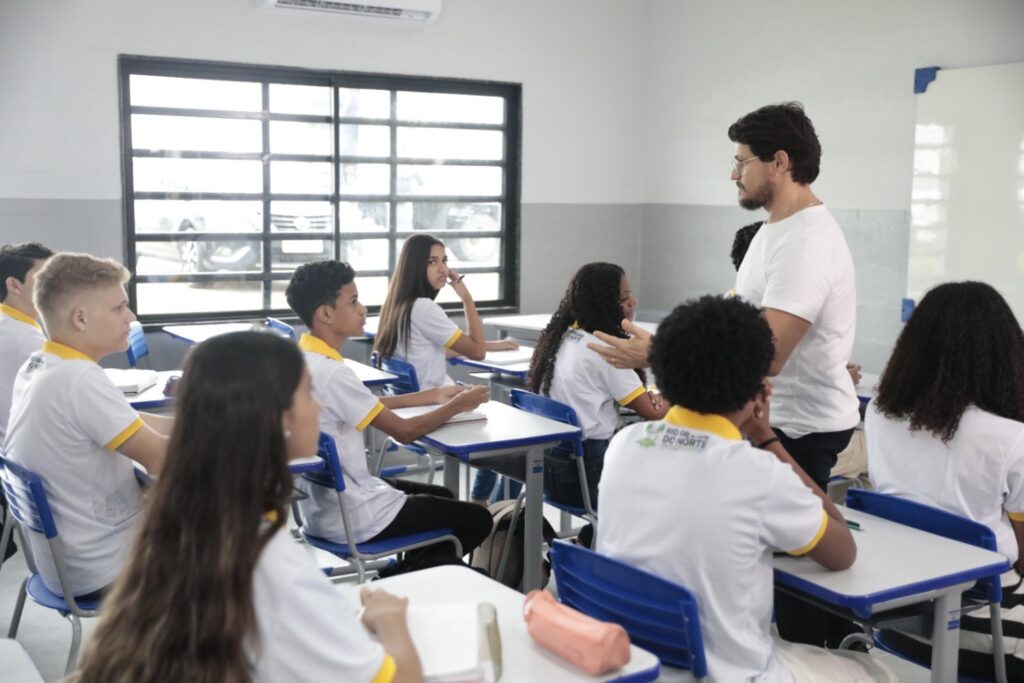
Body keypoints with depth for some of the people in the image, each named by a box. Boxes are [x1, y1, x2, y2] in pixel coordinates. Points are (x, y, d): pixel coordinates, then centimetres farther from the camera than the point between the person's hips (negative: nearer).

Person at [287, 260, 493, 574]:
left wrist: (435, 395, 10)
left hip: (322, 505, 10)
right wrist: (457, 405, -5)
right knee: (476, 520, 6)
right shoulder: (330, 373, -27)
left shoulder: (302, 360, 3)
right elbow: (405, 431, -20)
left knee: (442, 497, 27)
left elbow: (371, 404, 14)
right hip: (350, 517, -9)